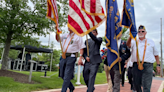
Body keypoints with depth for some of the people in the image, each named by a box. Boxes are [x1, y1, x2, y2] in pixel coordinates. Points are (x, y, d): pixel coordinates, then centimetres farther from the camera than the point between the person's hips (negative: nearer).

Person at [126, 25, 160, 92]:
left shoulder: (151, 42, 15)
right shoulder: (134, 41, 13)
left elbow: (156, 54, 17)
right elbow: (128, 45, -11)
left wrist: (158, 65, 8)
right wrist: (131, 36, -29)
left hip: (148, 65, -1)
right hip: (136, 65, 2)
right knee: (136, 84, 11)